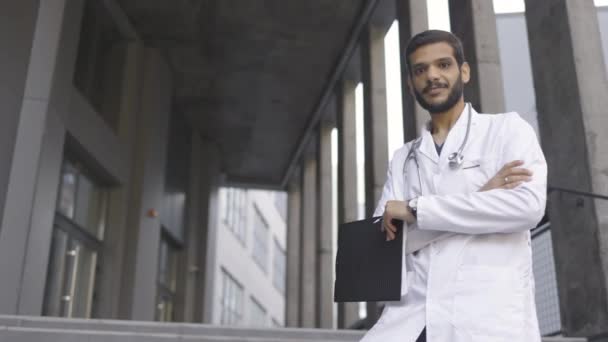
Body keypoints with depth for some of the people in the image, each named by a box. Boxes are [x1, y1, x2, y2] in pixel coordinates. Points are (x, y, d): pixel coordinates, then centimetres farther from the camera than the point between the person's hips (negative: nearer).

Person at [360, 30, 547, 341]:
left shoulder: (508, 129, 9)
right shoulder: (402, 159, 18)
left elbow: (528, 206, -9)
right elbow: (382, 240, 5)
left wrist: (415, 209, -6)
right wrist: (479, 198, -5)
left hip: (491, 315, -3)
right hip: (411, 315, 3)